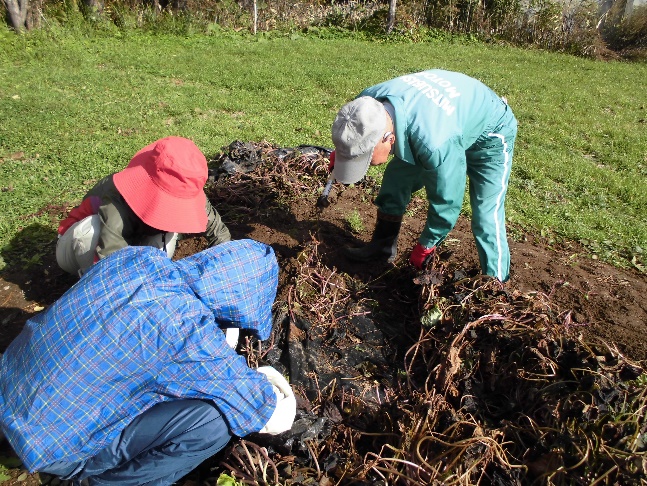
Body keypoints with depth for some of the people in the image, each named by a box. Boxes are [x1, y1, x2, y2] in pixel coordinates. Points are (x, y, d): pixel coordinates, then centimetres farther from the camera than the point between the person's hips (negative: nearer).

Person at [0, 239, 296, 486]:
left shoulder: (138, 256, -9)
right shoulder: (186, 329, -32)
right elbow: (251, 402, -16)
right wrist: (272, 402, 8)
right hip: (51, 444, -8)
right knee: (213, 420, -19)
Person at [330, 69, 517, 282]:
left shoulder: (434, 145, -47)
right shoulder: (368, 101, -27)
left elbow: (446, 202, -30)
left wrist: (425, 246, -14)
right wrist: (343, 150, 10)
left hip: (489, 135, -6)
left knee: (486, 219, -15)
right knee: (395, 178, 0)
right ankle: (383, 245, 15)